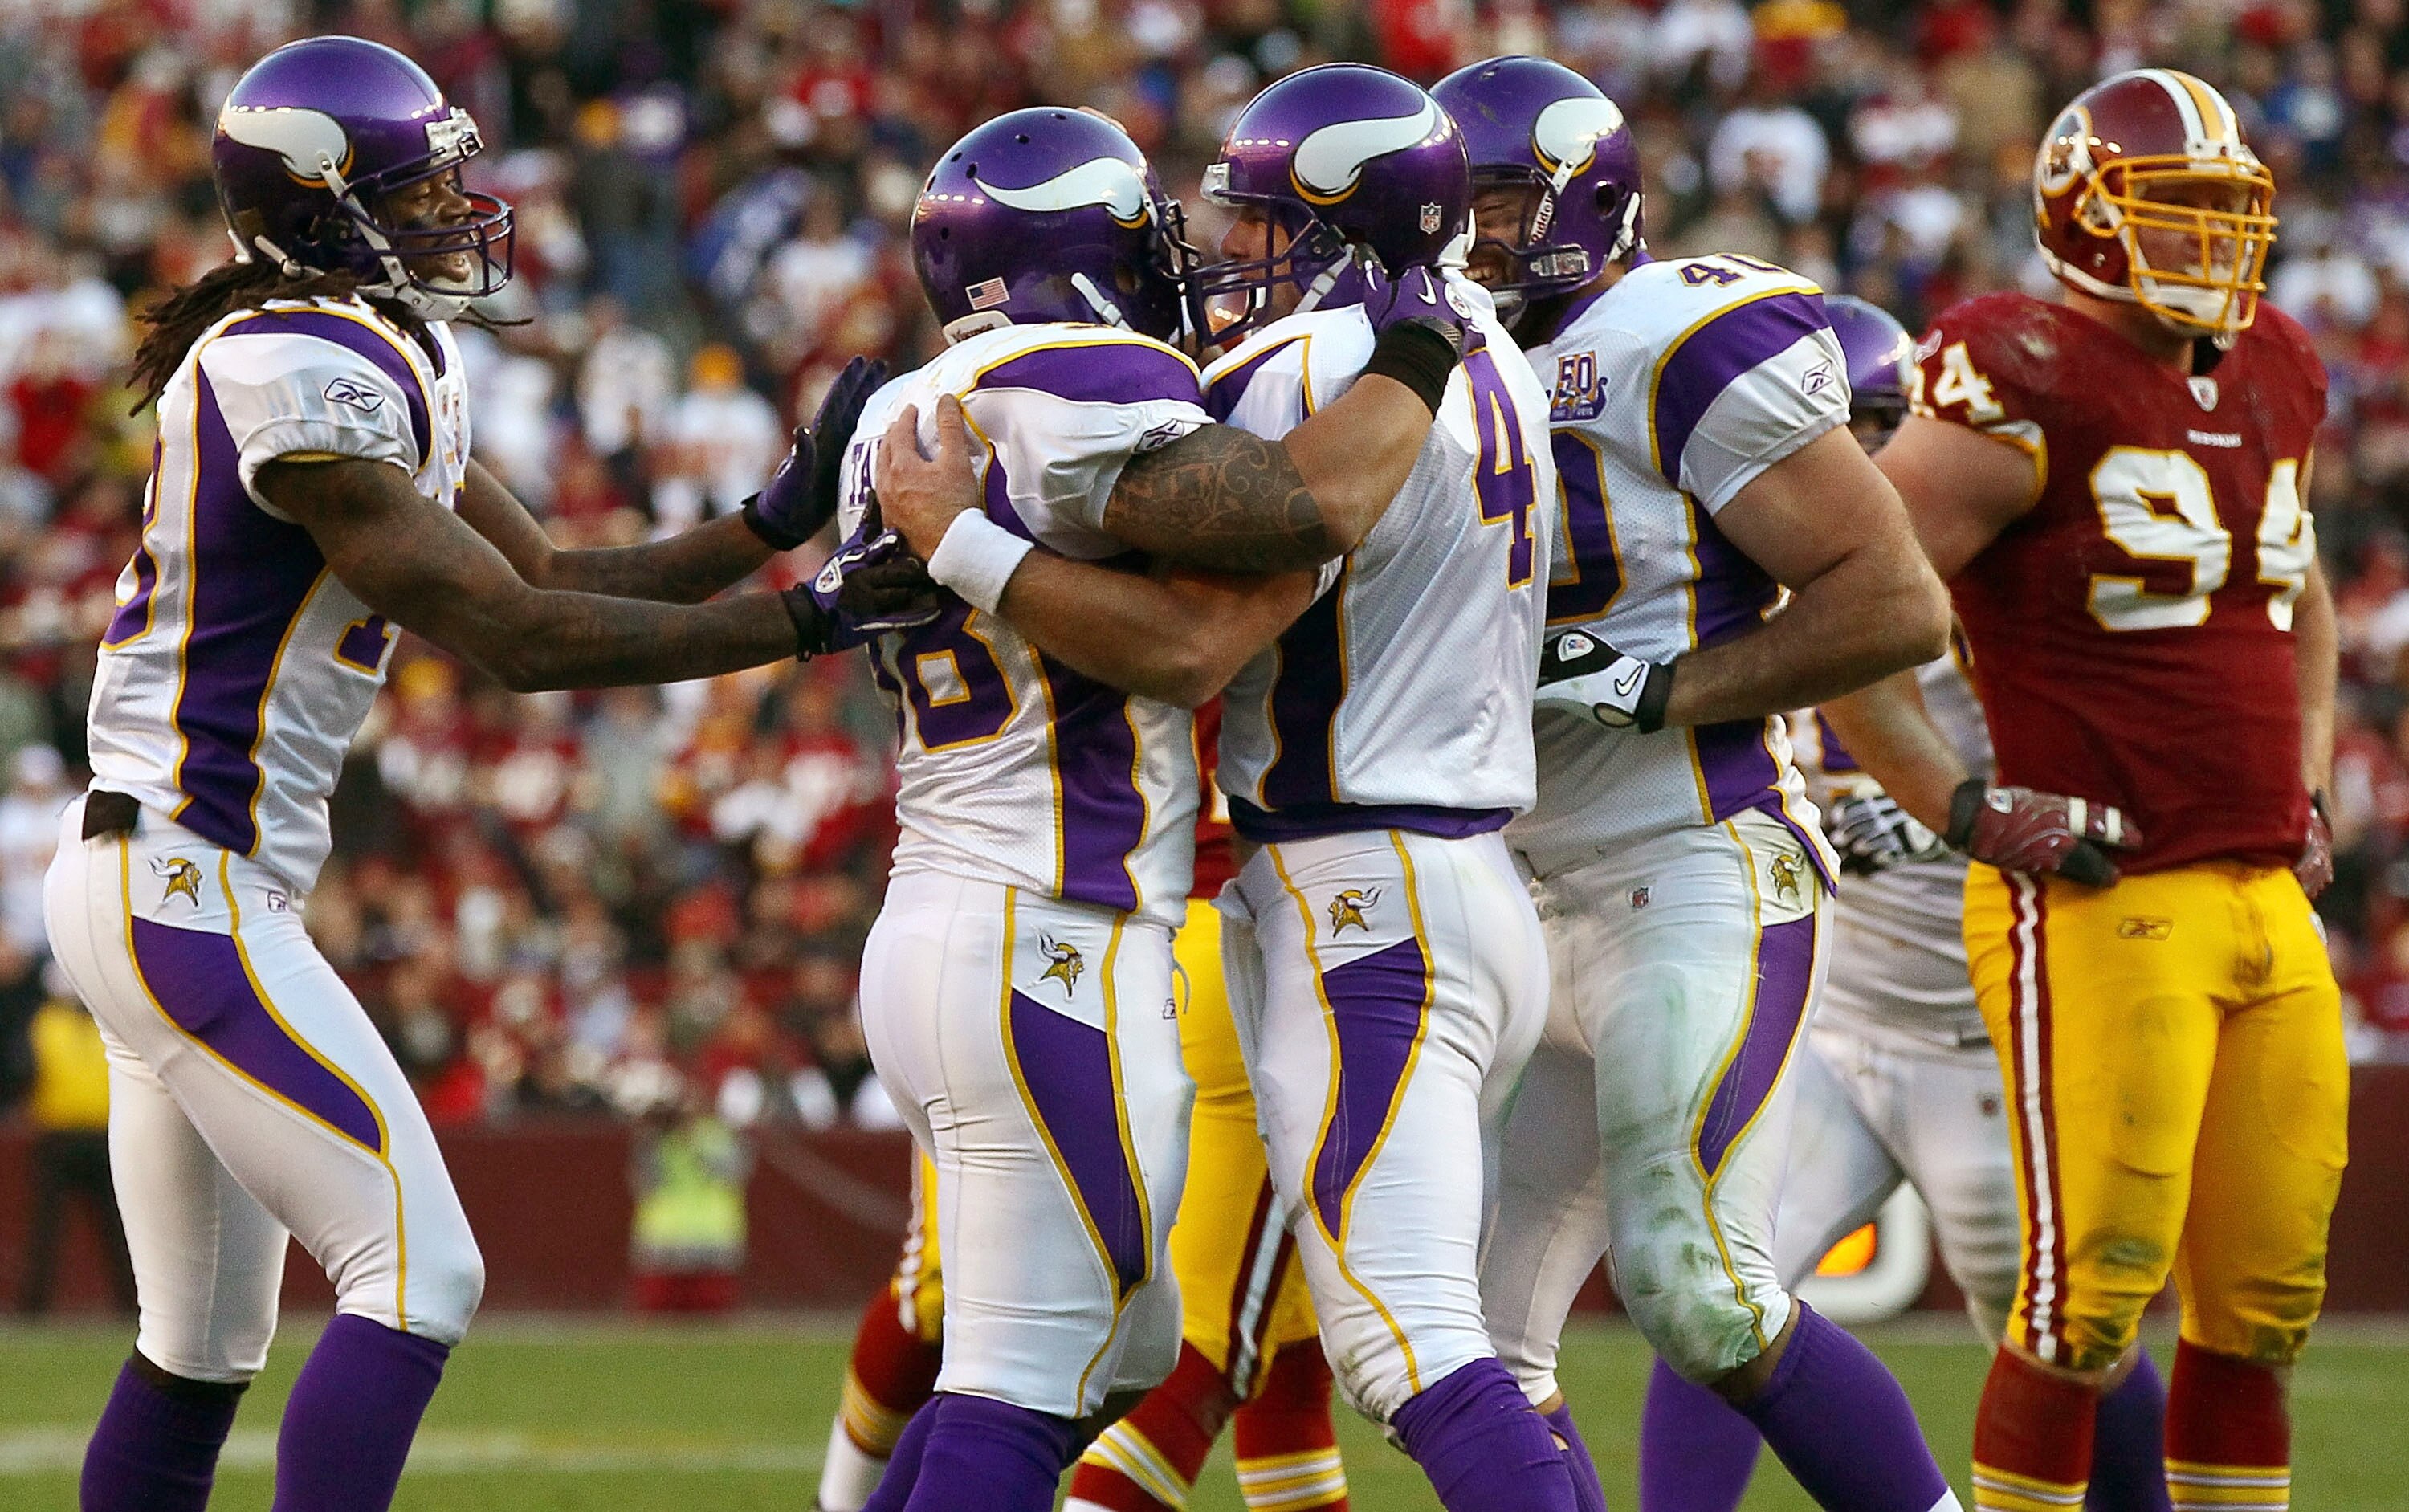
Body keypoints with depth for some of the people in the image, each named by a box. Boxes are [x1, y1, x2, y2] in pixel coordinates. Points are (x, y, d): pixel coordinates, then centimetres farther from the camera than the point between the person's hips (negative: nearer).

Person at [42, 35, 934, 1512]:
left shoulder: (385, 367, 13)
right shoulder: (300, 377, -18)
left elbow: (549, 576, 16)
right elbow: (518, 636, -18)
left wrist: (780, 520, 7)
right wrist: (809, 619, -16)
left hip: (172, 889, 11)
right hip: (189, 890, -11)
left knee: (204, 1347, 15)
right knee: (417, 1276, -14)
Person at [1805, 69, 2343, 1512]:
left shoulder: (2272, 377, 15)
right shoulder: (2024, 389, -11)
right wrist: (1968, 808, -14)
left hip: (2270, 905, 8)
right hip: (2102, 909, -8)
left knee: (2261, 1309, 10)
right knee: (2089, 1308, -9)